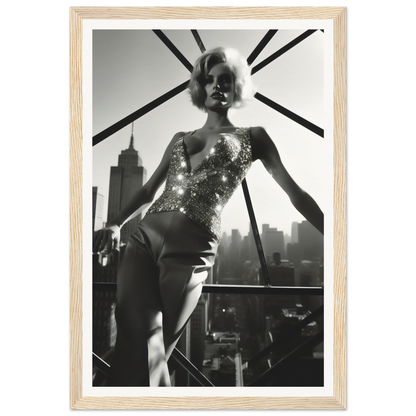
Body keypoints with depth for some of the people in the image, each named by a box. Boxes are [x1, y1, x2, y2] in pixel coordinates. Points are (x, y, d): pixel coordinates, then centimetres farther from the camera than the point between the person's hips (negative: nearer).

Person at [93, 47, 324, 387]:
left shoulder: (252, 138, 12)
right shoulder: (179, 139, 24)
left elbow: (295, 193, 10)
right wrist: (115, 224, 9)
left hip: (190, 251, -4)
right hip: (144, 237, 4)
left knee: (147, 352, -3)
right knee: (137, 341, -10)